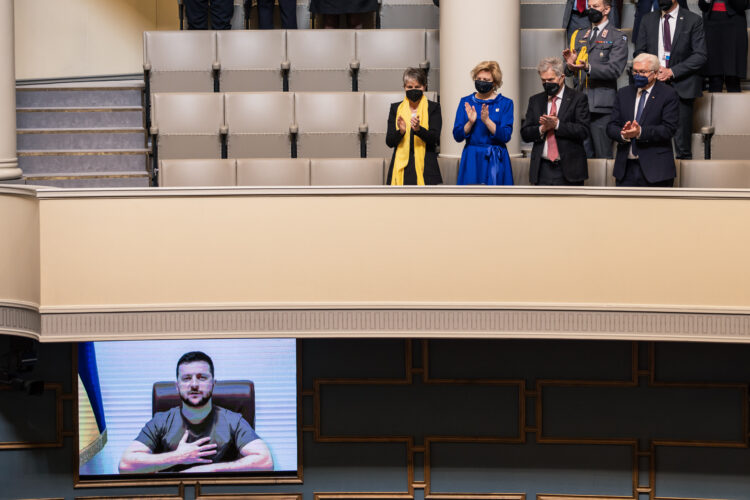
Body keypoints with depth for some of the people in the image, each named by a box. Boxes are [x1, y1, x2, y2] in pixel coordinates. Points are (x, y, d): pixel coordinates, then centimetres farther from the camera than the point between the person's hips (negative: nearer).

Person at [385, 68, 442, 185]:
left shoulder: (433, 108, 7)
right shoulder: (396, 108, 12)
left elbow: (435, 138, -4)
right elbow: (389, 142, 6)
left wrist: (419, 129, -23)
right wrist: (400, 131, -15)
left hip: (425, 168, -1)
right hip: (401, 167, 1)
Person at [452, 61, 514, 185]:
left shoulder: (505, 103, 2)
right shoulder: (465, 102, 7)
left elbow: (506, 136, -8)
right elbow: (457, 136, 2)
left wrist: (486, 120, -19)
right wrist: (470, 122, -15)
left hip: (496, 160, -1)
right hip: (471, 158, 1)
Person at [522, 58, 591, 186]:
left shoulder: (578, 98, 2)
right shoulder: (535, 100, 14)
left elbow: (583, 131, -9)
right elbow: (525, 134, 8)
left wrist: (557, 124, -18)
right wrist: (542, 128, -11)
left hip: (569, 170, -3)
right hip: (542, 169, 3)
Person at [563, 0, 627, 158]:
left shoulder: (617, 37, 2)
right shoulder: (579, 36, 19)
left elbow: (615, 69, -11)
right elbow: (569, 72, 16)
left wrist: (589, 67, -24)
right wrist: (570, 64, -8)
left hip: (601, 104, -5)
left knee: (603, 155, -5)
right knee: (582, 155, 6)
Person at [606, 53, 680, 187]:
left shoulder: (668, 95, -1)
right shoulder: (624, 93, 14)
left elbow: (668, 129, -11)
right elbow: (611, 126, 8)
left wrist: (640, 132, -24)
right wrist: (623, 134, -16)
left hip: (655, 170, -4)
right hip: (626, 167, 4)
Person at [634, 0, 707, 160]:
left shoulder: (693, 20, 2)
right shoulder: (648, 19, 13)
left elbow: (700, 56, -3)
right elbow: (639, 51, 13)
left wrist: (672, 71, -12)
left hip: (681, 85, -3)